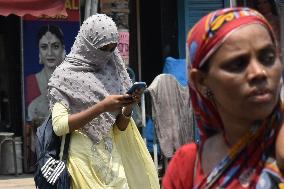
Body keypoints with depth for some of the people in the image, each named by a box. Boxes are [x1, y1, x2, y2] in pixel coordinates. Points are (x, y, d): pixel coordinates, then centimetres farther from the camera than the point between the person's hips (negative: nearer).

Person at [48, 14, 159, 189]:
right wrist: (101, 107, -18)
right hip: (84, 158, -4)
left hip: (113, 156, 5)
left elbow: (119, 127, 11)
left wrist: (129, 107, -9)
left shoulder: (112, 71, 10)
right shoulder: (65, 75, -4)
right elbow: (59, 125, -14)